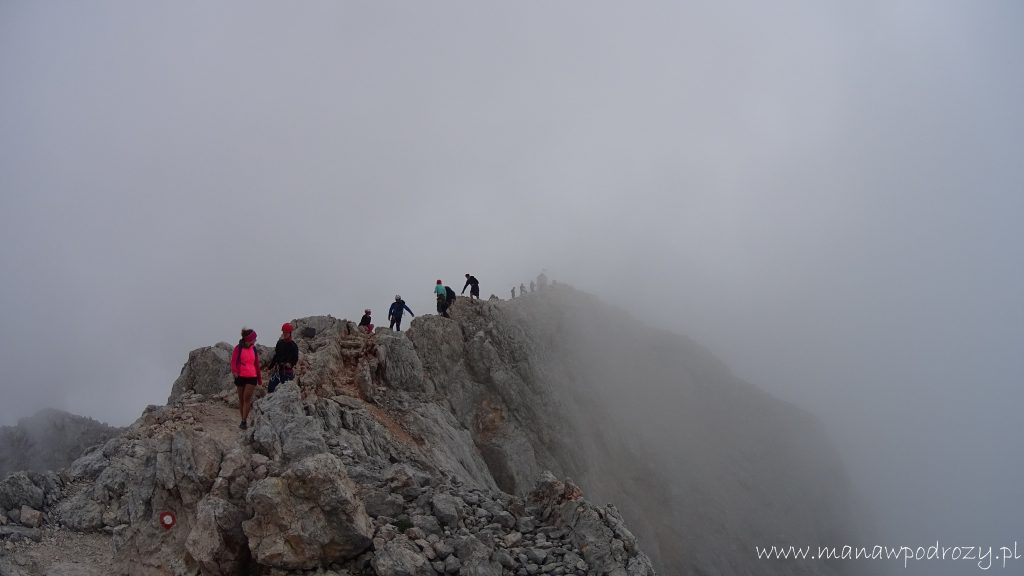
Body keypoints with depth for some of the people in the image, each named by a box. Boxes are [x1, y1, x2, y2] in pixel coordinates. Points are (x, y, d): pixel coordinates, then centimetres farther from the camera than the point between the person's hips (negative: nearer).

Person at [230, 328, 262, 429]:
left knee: (247, 398, -10)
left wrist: (260, 379, 21)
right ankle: (243, 419, 22)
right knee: (241, 399, 9)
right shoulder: (238, 349, -1)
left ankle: (244, 421, -10)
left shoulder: (254, 350, 10)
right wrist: (234, 371, -29)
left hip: (252, 377, 1)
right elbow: (233, 361, -9)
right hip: (240, 376, -1)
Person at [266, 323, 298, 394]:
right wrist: (270, 366, 19)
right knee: (270, 387, -1)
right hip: (278, 369, 5)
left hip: (288, 370, -5)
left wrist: (291, 364, -26)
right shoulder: (280, 343, 8)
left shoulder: (293, 345, -9)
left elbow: (296, 359, -9)